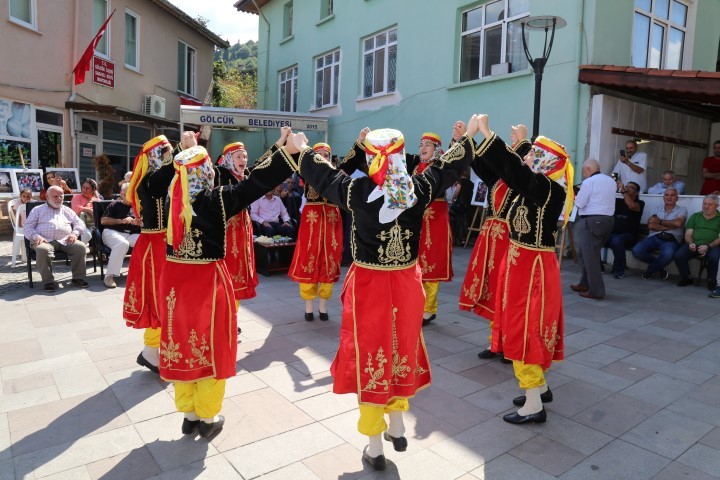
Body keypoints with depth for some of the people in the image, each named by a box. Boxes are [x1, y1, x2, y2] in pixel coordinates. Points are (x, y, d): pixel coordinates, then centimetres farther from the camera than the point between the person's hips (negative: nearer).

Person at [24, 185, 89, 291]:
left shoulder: (67, 210, 26)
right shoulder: (38, 210, 19)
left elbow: (79, 223, 20)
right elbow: (28, 227, 11)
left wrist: (75, 233, -2)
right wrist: (36, 236, -11)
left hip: (65, 241, 2)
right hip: (45, 241, -2)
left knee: (81, 247, -27)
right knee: (42, 250, -38)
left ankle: (78, 278, -17)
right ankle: (48, 281, -26)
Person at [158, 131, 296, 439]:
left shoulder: (171, 198, -2)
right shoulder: (218, 200, -17)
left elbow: (176, 173, 21)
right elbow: (255, 184, -19)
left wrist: (184, 154, 29)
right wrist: (288, 152, -17)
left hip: (174, 279, 5)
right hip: (208, 281, -5)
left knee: (182, 345, 16)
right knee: (211, 348, 10)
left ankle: (189, 414, 31)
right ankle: (208, 418, 24)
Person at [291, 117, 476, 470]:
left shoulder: (356, 190, -13)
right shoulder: (419, 188, -7)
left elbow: (324, 176, 3)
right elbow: (449, 167, 10)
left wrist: (302, 150, 21)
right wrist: (469, 137, 27)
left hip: (369, 285, -3)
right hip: (407, 283, 3)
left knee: (370, 354, 9)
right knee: (401, 349, 20)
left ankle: (375, 446, 21)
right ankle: (397, 428, 38)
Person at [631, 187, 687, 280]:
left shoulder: (682, 210, 11)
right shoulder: (656, 209, 17)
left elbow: (678, 223, -12)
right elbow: (650, 225, 0)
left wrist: (660, 221, -1)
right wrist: (670, 226, -6)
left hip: (671, 240, -3)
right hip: (654, 237, 3)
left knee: (667, 254, -37)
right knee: (636, 250, -25)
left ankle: (650, 270, -4)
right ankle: (660, 265, 3)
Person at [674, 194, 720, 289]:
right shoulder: (695, 216, 22)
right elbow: (688, 234, 14)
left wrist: (708, 246, -18)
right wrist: (690, 244, -9)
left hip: (712, 246, -2)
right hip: (693, 245, 3)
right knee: (679, 255, -26)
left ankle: (711, 281, -8)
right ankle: (686, 278, -1)